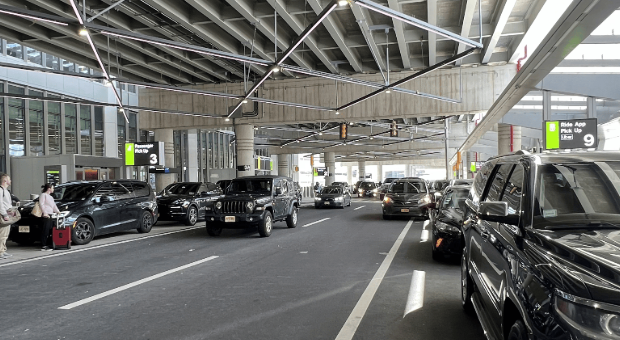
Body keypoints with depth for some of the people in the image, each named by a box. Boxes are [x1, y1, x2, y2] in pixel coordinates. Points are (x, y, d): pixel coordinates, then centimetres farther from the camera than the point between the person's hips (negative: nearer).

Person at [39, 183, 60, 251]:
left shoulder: (50, 197, 28)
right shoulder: (43, 195, 1)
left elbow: (54, 205, 32)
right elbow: (41, 204, -10)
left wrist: (57, 211, 22)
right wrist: (44, 213, -18)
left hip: (50, 215, 9)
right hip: (45, 215, -9)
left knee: (48, 231, 5)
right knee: (45, 230, -11)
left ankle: (45, 245, 7)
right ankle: (43, 246, -11)